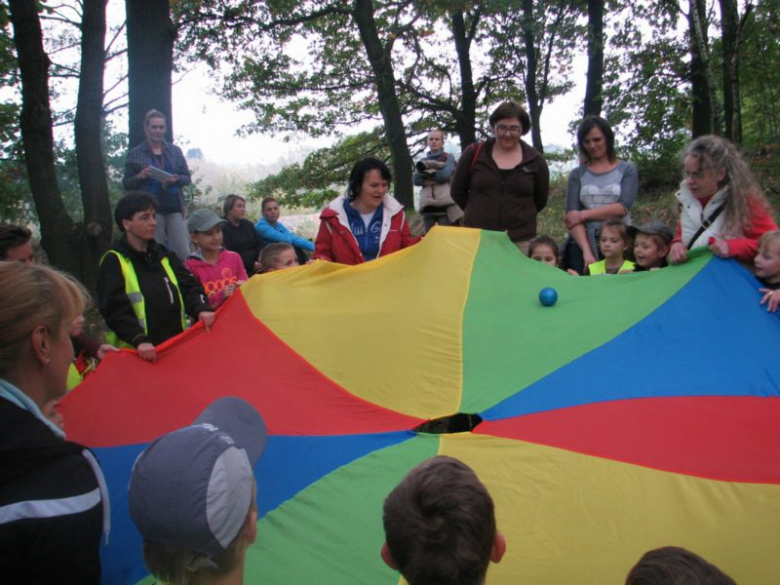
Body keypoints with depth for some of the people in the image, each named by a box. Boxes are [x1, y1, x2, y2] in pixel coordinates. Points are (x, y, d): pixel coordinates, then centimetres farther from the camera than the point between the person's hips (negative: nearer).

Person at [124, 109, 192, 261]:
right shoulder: (135, 154, 5)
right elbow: (127, 184, 6)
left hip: (174, 207, 2)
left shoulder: (175, 150, 11)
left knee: (184, 253, -4)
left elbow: (187, 178, 11)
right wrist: (140, 176, -13)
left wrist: (176, 179, -11)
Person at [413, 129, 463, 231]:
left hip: (446, 204, -4)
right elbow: (415, 179, 6)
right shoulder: (423, 161, 21)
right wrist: (432, 165, -6)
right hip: (427, 204, 4)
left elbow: (446, 174, -10)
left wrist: (426, 174, 3)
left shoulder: (448, 157, 9)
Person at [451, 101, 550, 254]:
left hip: (520, 241, 1)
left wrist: (516, 216, 12)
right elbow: (457, 191, 10)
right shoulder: (474, 154, 2)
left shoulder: (535, 161, 5)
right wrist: (479, 213, 11)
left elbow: (540, 200, 15)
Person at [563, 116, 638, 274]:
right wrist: (586, 251, -15)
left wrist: (583, 215, -7)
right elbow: (571, 215, -2)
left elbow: (622, 208, -5)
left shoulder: (627, 170, 9)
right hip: (583, 242, 1)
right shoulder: (577, 175, 11)